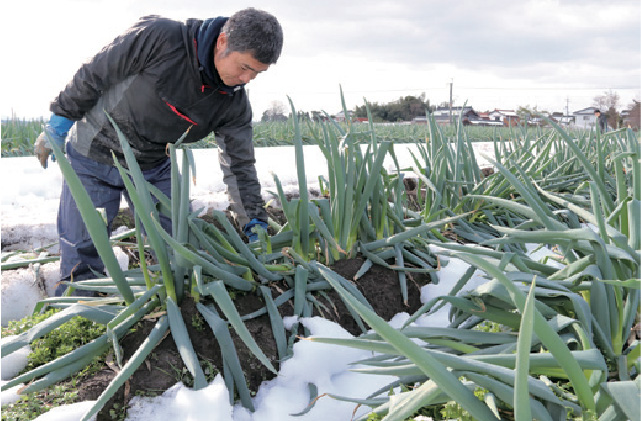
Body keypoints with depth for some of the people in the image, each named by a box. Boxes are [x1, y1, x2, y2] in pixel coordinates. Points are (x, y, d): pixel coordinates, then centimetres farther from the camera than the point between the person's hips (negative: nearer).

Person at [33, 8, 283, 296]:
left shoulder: (234, 103, -14)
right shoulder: (157, 37, -27)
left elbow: (239, 165, -9)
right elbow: (94, 75, -16)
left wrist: (255, 223, -14)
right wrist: (59, 122, -7)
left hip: (154, 169, 4)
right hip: (93, 157, -3)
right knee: (82, 251, 0)